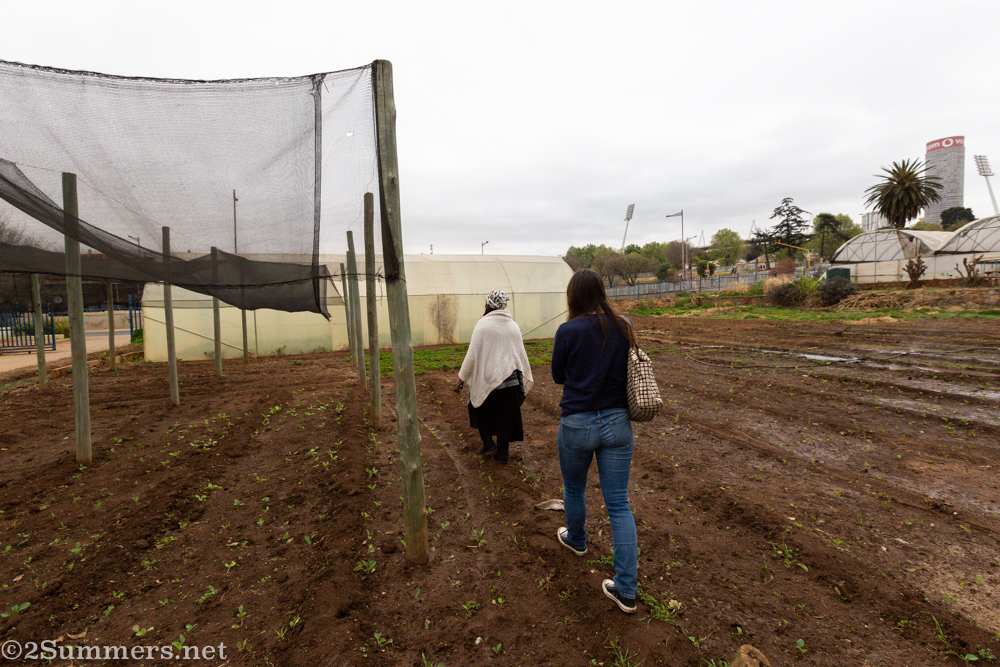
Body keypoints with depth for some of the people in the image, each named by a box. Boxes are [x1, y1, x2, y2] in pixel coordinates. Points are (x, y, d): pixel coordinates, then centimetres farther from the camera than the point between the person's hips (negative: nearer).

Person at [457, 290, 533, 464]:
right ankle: (502, 453, 20)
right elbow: (521, 354, 12)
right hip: (511, 379, 4)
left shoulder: (483, 324, -10)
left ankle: (488, 442, 15)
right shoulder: (513, 325, 5)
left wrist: (463, 376, 1)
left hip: (488, 379, -4)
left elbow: (473, 354, -10)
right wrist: (525, 377, 24)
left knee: (478, 409, 21)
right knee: (506, 417, 13)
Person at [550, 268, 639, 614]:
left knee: (574, 490, 24)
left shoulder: (568, 331, -14)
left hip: (577, 425, -3)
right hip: (618, 423, 3)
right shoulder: (624, 327, -2)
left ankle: (576, 540, 50)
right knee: (619, 504, 9)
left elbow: (558, 376, -1)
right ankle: (626, 590, 12)